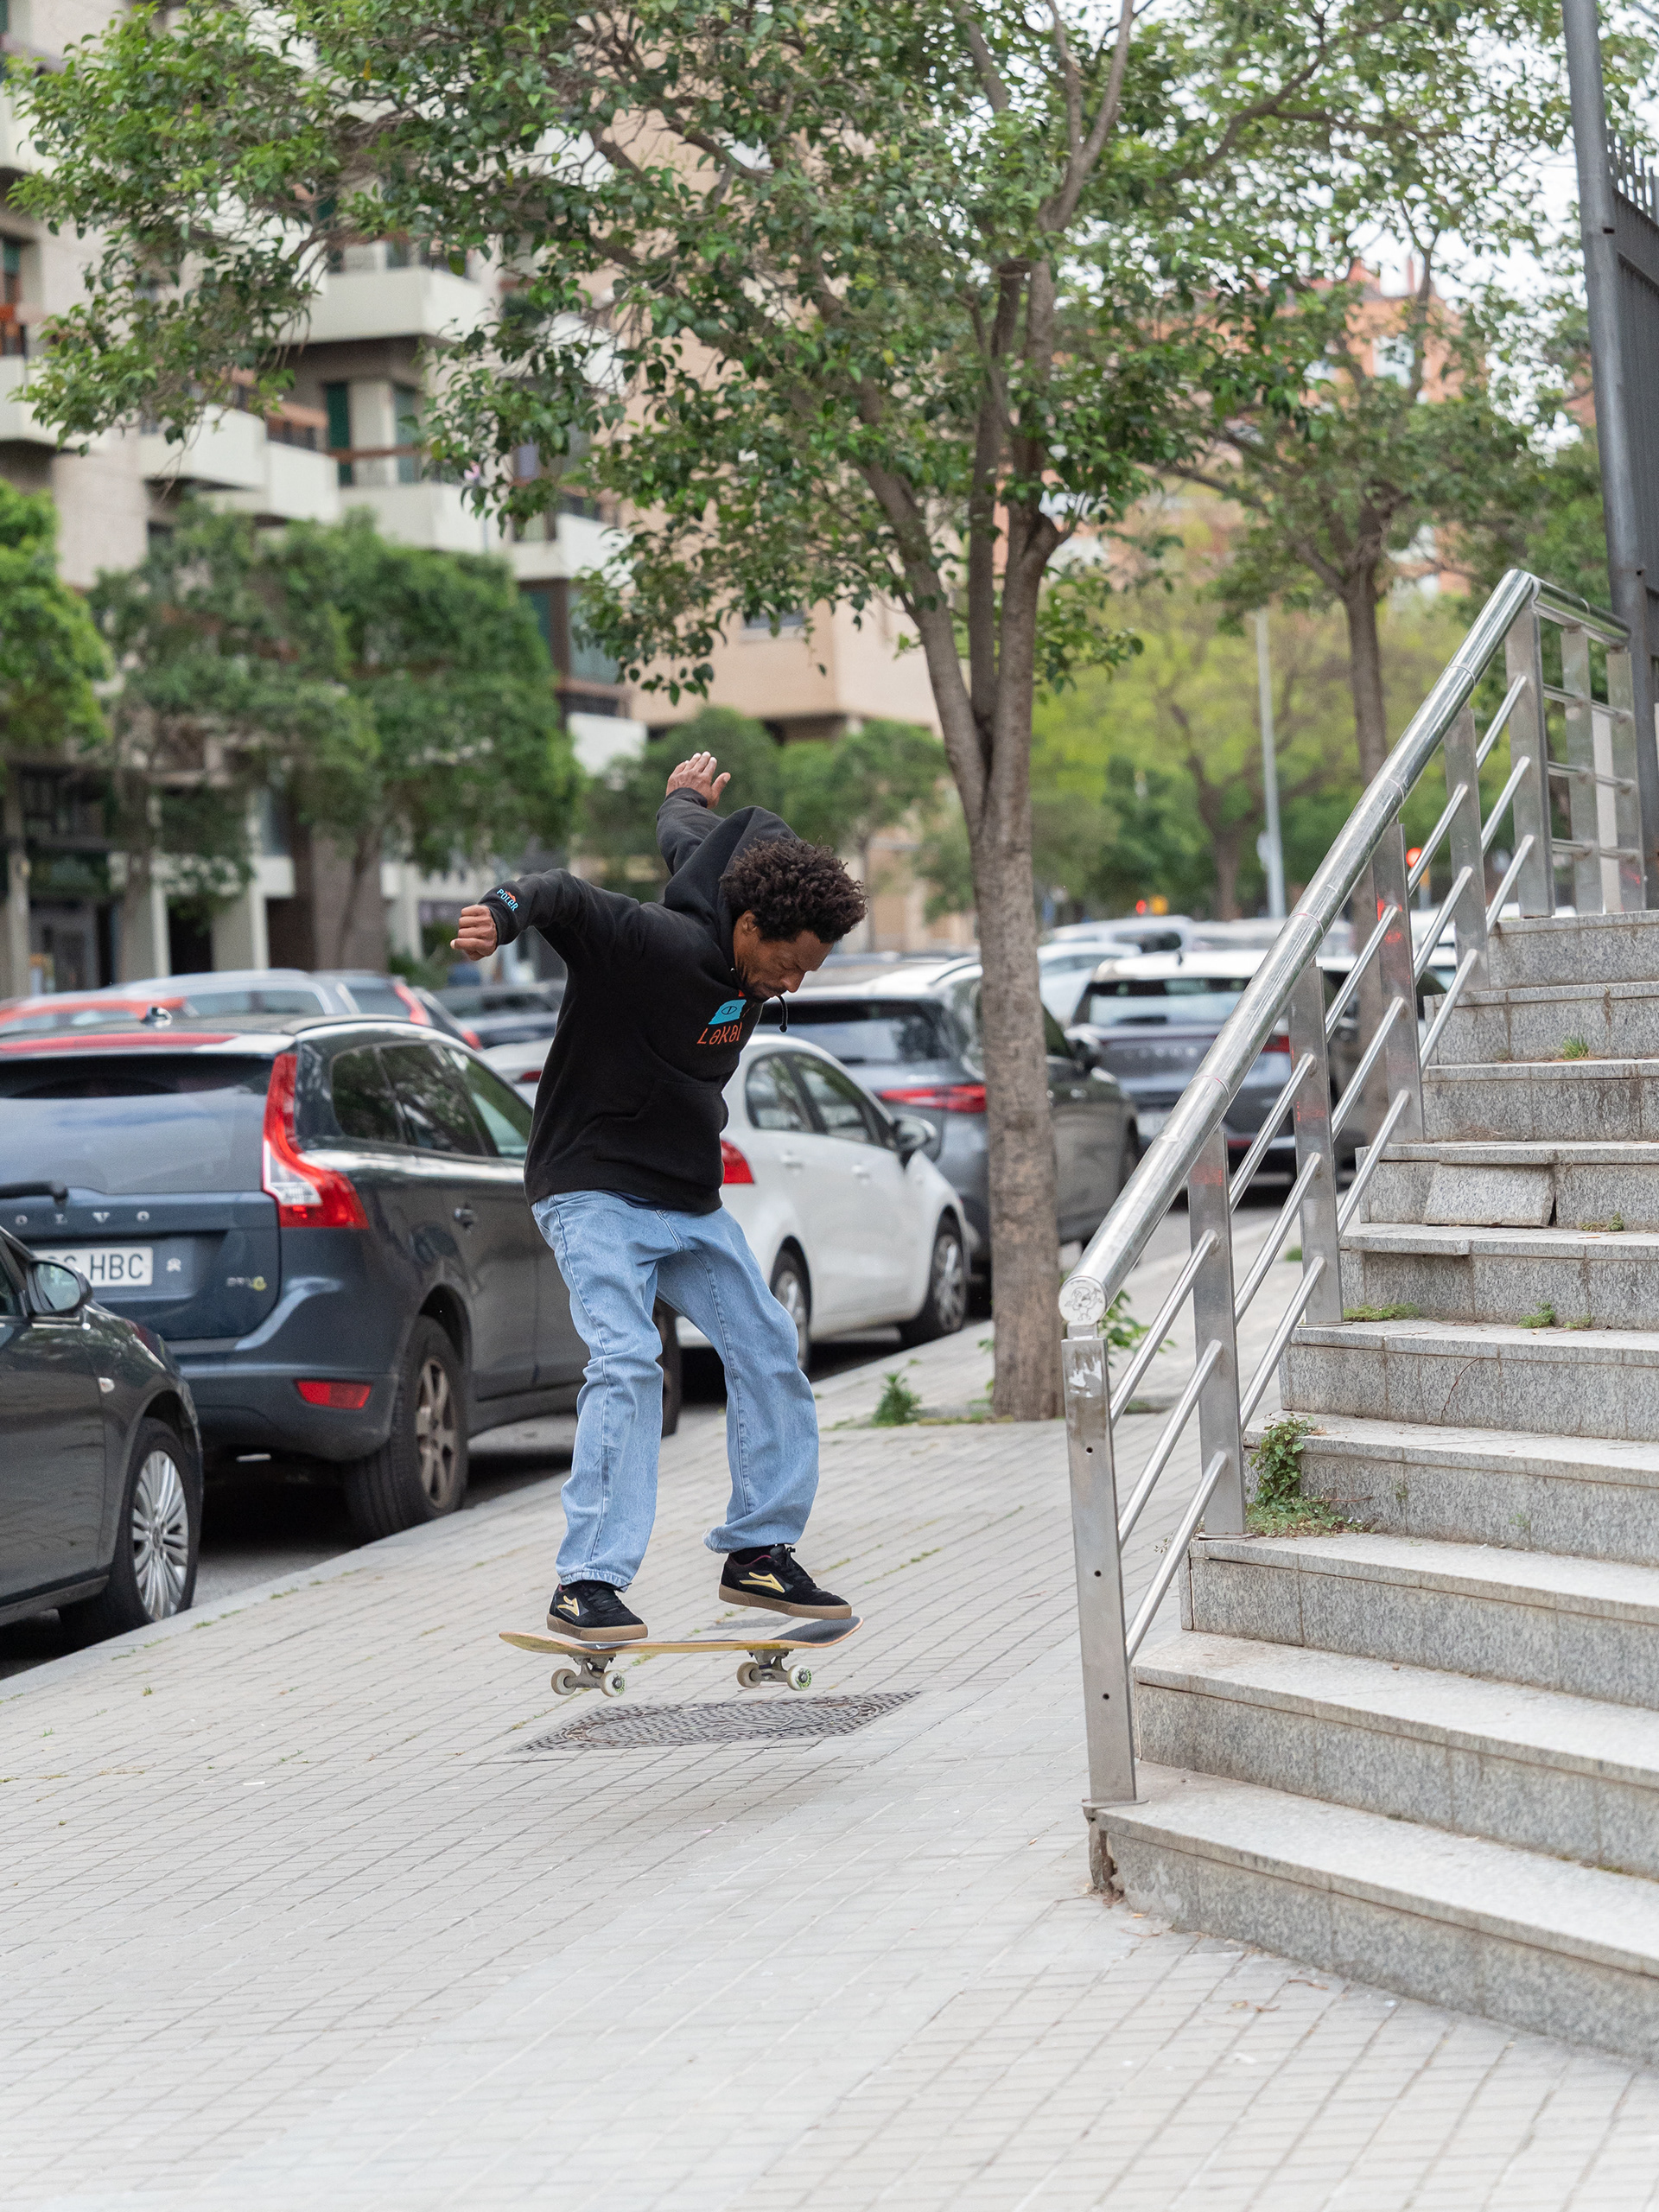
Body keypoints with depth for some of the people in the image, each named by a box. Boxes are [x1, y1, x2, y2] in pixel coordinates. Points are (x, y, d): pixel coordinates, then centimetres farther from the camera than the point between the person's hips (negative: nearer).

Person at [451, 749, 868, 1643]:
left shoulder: (752, 965, 1)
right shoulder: (661, 946, -23)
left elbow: (685, 841, 19)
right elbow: (567, 898, -38)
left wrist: (689, 796, 41)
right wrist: (502, 913, -60)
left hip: (690, 1204, 9)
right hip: (594, 1193, -9)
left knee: (767, 1349, 9)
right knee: (626, 1361, -23)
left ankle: (758, 1552, 21)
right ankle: (588, 1583, -22)